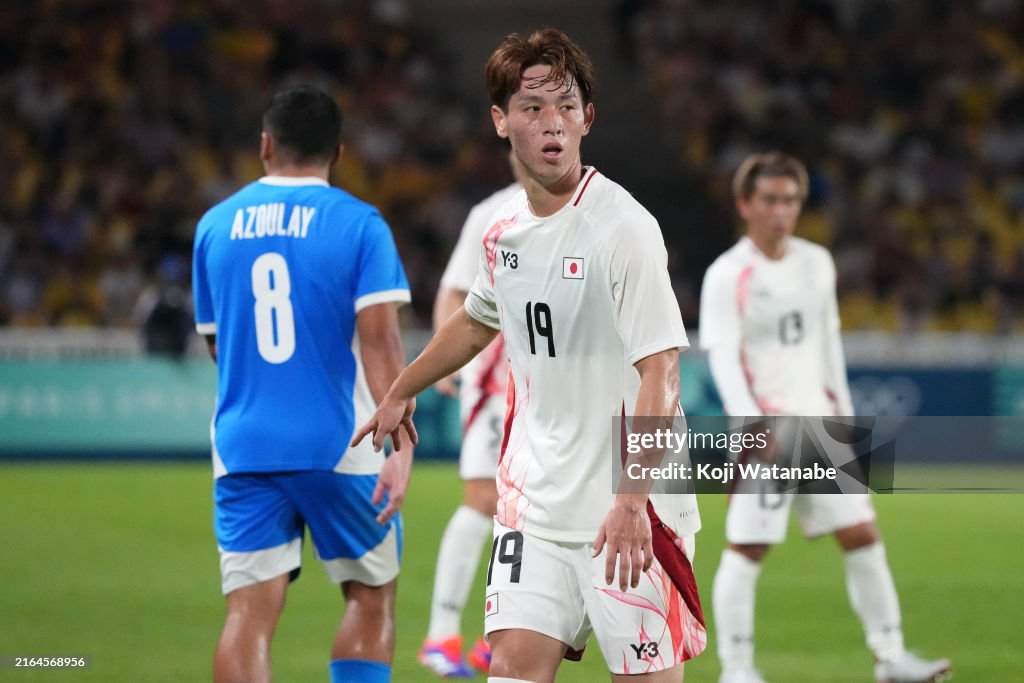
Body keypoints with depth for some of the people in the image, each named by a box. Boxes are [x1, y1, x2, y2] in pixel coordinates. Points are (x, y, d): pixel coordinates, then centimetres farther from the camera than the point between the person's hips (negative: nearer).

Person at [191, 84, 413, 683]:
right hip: (341, 445, -2)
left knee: (250, 614, -2)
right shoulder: (358, 223, -3)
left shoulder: (215, 225, 8)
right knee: (371, 597, 15)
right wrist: (400, 443, -18)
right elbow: (381, 339, -14)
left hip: (244, 448, 2)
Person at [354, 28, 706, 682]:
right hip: (535, 501, 6)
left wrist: (631, 500, -27)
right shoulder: (505, 231, 7)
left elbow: (660, 372, -20)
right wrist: (401, 393, 40)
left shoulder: (624, 225, -15)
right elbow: (477, 321, 29)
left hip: (628, 509, -6)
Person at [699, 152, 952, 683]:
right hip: (763, 433, -6)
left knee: (862, 534, 3)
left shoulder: (817, 263, 10)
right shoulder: (727, 275, -8)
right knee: (748, 547, -5)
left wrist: (842, 409, 17)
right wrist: (753, 423, -26)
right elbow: (723, 358, -14)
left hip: (818, 422, 6)